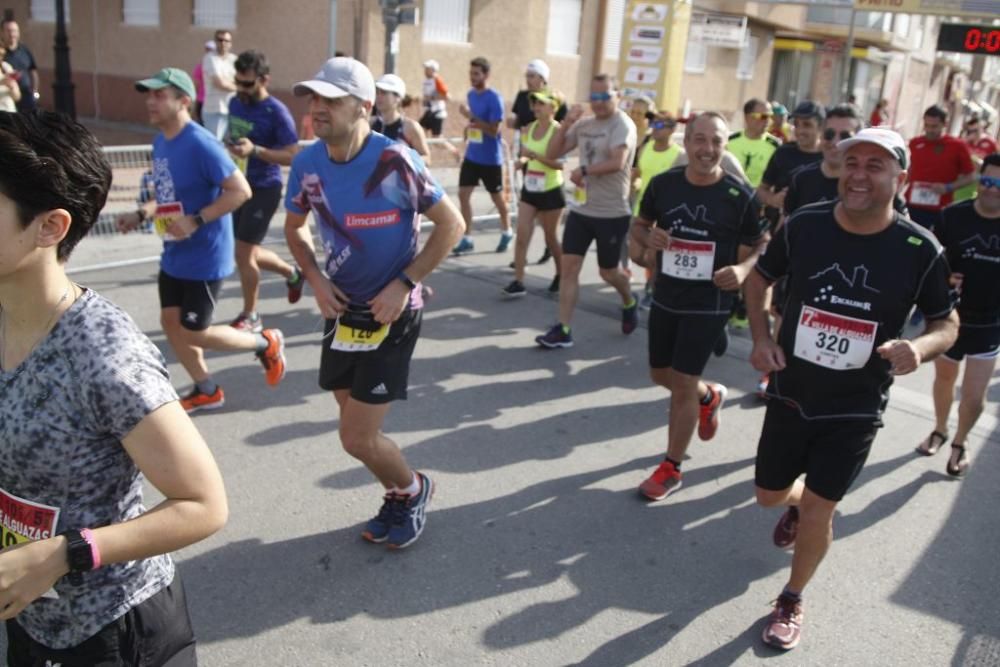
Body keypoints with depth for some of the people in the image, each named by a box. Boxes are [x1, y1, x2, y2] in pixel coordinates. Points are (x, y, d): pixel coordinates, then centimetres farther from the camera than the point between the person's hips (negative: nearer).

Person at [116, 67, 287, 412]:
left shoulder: (200, 144, -22)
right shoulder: (160, 142, 5)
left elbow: (240, 191, -24)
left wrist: (196, 221, -27)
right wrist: (141, 214, 2)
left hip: (204, 258, -9)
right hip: (174, 255, 9)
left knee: (194, 333, 1)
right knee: (170, 322, 12)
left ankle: (267, 343, 22)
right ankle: (206, 391, 28)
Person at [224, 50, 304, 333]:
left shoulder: (277, 112, -16)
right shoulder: (235, 103, 6)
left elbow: (293, 156, -20)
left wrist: (255, 151, -30)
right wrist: (227, 147, 6)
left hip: (263, 190, -7)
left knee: (243, 254, -4)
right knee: (249, 252, 15)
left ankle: (250, 317, 14)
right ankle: (292, 274, 41)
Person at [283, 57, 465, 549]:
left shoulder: (395, 161, -20)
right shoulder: (307, 164, -5)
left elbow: (451, 224, -12)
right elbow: (295, 227, 12)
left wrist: (403, 285, -18)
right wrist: (315, 279, -5)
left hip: (392, 314, -6)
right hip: (342, 310, 6)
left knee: (358, 440, -4)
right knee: (357, 428, 18)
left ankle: (413, 490, 28)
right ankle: (399, 497, 44)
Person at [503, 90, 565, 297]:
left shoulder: (557, 130, -14)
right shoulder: (529, 128, 4)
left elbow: (560, 163, -23)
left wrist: (537, 156, -31)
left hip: (550, 192, -5)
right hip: (529, 189, 5)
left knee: (550, 237, 9)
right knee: (522, 235, -4)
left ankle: (560, 275, 31)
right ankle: (518, 282, -2)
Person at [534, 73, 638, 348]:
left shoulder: (622, 125, -12)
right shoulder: (583, 124, 8)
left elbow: (618, 163, -28)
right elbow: (552, 154, 7)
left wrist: (584, 171, -17)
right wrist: (566, 123, -4)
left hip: (612, 214, -6)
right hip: (580, 209, 6)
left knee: (608, 272, 10)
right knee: (568, 267, 0)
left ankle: (629, 303, 42)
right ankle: (563, 330, 5)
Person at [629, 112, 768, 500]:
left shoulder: (740, 196, -14)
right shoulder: (663, 184, -4)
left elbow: (762, 246, -3)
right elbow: (640, 224, 13)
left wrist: (742, 270, -25)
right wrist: (647, 240, -11)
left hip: (708, 305, -5)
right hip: (664, 297, 5)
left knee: (682, 384, -3)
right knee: (661, 375, 18)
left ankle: (671, 469, 15)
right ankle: (709, 396, 51)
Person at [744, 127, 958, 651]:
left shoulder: (921, 250, -15)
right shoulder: (802, 226, -12)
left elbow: (947, 322, -1)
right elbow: (759, 279, 6)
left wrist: (920, 347, -24)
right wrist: (761, 337, -10)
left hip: (854, 411, -2)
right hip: (790, 395, 2)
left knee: (818, 513, 4)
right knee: (769, 495, 16)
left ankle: (791, 601, 31)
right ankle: (797, 503, 55)